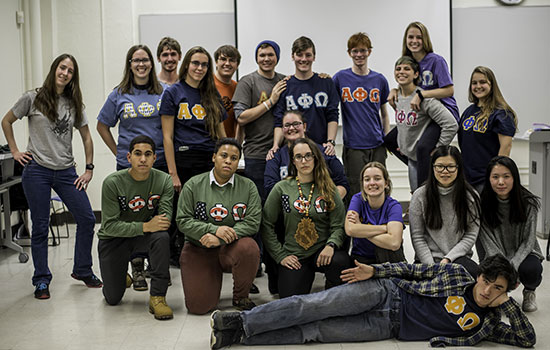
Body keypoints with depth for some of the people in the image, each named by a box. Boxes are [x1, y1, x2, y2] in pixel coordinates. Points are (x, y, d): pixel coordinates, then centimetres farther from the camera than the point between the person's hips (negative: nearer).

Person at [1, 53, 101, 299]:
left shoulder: (74, 104, 9)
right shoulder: (33, 98, -1)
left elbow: (86, 137, 13)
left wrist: (89, 170, 7)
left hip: (66, 172, 4)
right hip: (37, 171, -4)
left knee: (87, 219, 0)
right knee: (40, 227, 1)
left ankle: (82, 270, 18)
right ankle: (41, 281, 13)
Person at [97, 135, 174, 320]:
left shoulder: (164, 180, -12)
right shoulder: (112, 183, -19)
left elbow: (165, 218, -14)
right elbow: (109, 225, -22)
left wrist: (156, 224, -36)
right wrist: (145, 226, -33)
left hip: (144, 235, 1)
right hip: (113, 239, -1)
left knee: (162, 237, -35)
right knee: (113, 299, 0)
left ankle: (157, 297, -25)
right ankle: (120, 274, 36)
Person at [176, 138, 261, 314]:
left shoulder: (248, 186, 1)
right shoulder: (193, 185, 0)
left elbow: (252, 222, -7)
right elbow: (183, 221, -4)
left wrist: (220, 239, -19)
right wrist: (214, 229, -19)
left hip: (232, 247, 0)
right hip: (199, 250, 0)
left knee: (249, 249, -36)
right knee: (198, 306, -15)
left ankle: (241, 297, -7)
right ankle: (213, 278, 22)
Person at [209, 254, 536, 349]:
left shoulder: (488, 323, 5)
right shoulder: (457, 273, 3)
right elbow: (415, 270, 5)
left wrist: (508, 304, -8)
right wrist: (375, 271, -6)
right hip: (386, 293, 0)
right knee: (313, 306, -19)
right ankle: (240, 321, -13)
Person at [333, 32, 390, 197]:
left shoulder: (379, 80, 8)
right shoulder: (341, 78, 0)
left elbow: (384, 114, 16)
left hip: (377, 146, 3)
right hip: (353, 146, -3)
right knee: (356, 193, -2)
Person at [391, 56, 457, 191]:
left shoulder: (425, 98, -21)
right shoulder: (396, 97, 4)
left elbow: (451, 124, -23)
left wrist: (438, 149, -18)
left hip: (426, 157, -7)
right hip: (411, 156, 7)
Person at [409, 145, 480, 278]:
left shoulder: (470, 196, 3)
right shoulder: (420, 196, 1)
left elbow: (471, 235, 1)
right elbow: (417, 237, 1)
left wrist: (448, 259, -11)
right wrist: (431, 266, -11)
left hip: (458, 257, 2)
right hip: (427, 259, -1)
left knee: (474, 272, -33)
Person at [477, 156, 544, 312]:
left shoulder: (529, 203, -14)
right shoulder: (483, 203, -13)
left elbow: (528, 241, -12)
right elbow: (487, 240, -14)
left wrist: (513, 266, -28)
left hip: (523, 253, -1)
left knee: (530, 270, -32)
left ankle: (529, 292, 6)